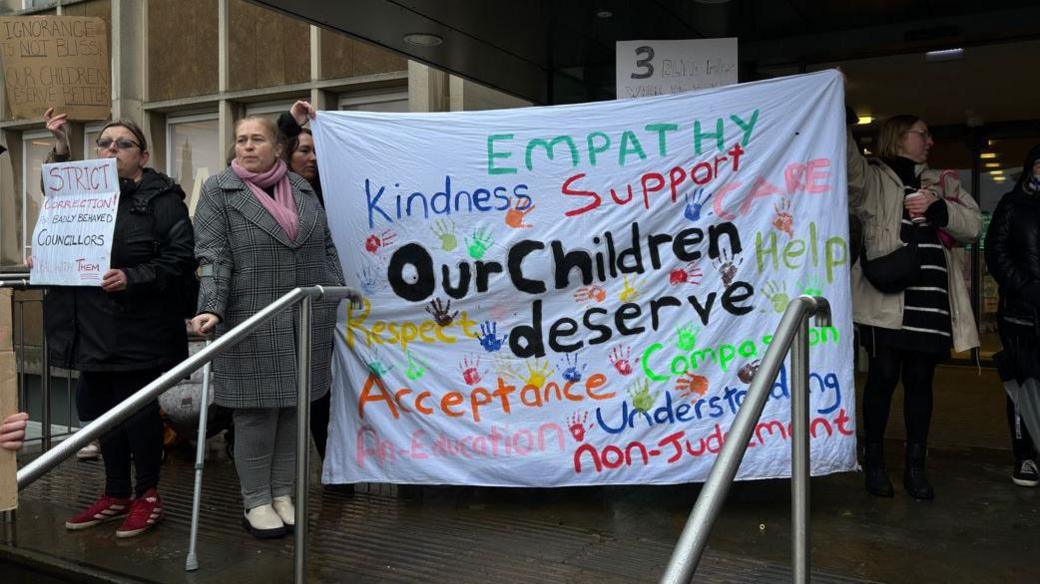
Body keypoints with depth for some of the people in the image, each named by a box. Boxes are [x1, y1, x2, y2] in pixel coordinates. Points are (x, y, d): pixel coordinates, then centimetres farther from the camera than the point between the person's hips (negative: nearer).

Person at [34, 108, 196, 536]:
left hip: (139, 330, -7)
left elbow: (181, 258, -12)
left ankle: (147, 496, 20)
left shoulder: (161, 197, -6)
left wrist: (132, 278, -24)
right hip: (93, 327, 7)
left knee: (139, 411, 3)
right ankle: (116, 495, 29)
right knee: (99, 408, 13)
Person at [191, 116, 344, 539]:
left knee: (292, 408, 10)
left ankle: (282, 493, 24)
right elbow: (213, 258, -8)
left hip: (307, 323, 4)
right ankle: (256, 502, 17)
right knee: (257, 412, 2)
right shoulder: (218, 191, 0)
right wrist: (211, 309, -20)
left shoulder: (302, 189, 13)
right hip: (252, 325, -4)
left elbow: (326, 246, 17)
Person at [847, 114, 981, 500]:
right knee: (883, 376, -2)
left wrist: (938, 208, -6)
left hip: (930, 299, 4)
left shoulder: (943, 182, 22)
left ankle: (915, 466, 16)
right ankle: (874, 461, 12)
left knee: (920, 380, 7)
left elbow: (973, 226, 11)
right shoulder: (872, 178, 8)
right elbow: (846, 159, -13)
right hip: (886, 296, -4)